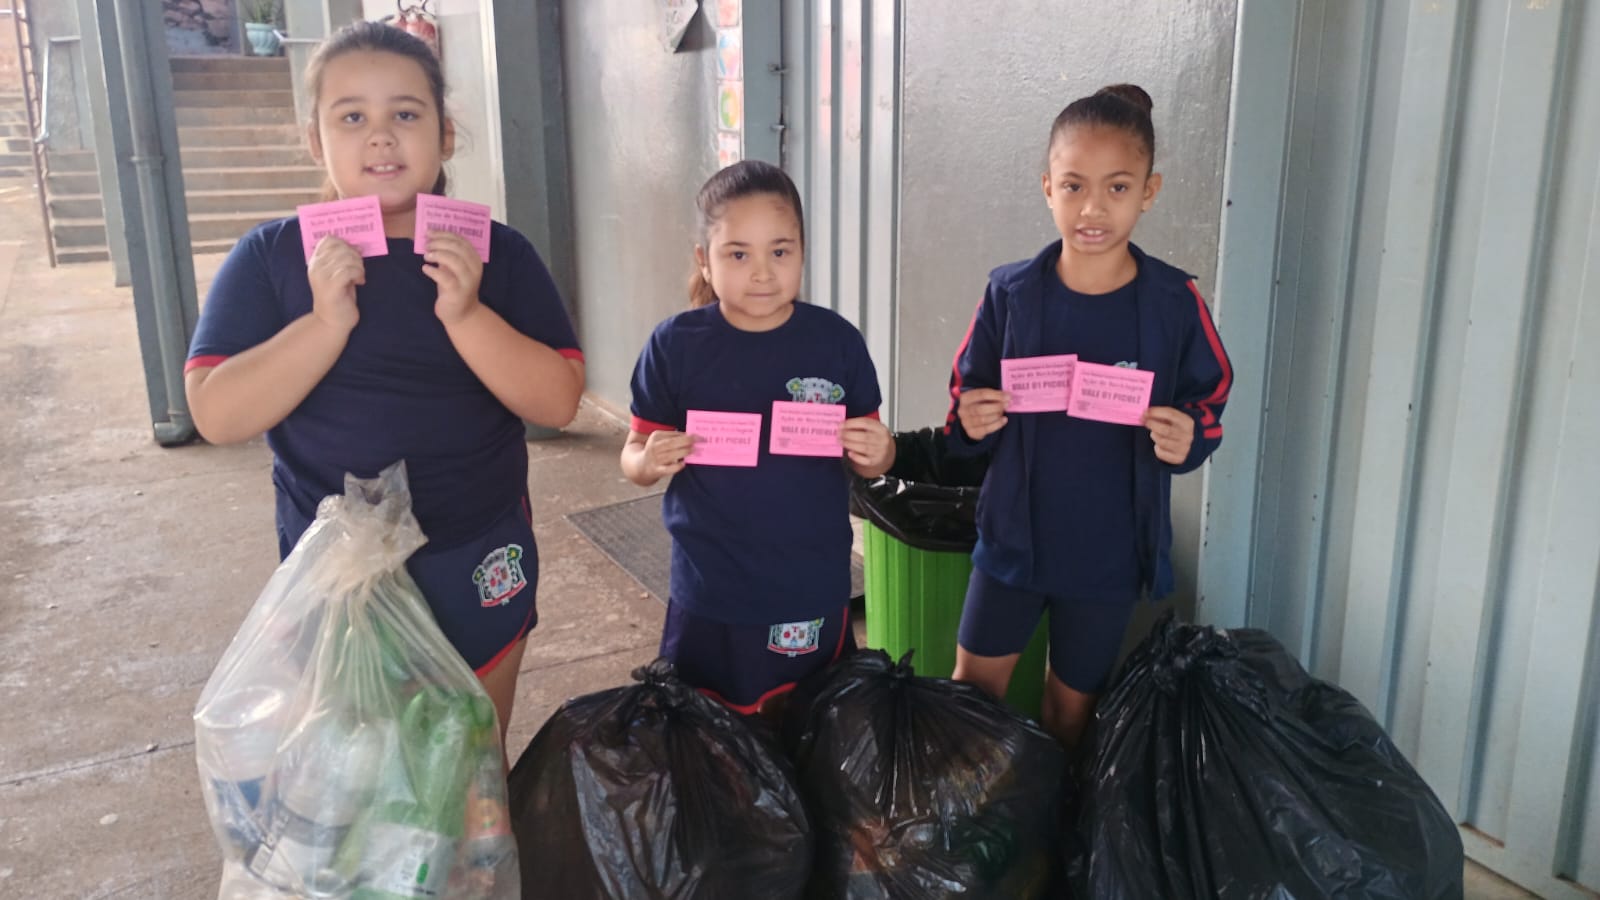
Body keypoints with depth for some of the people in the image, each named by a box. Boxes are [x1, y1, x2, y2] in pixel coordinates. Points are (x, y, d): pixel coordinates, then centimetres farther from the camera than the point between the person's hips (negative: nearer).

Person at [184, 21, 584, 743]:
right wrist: (327, 322, -24)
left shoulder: (496, 254, -3)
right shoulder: (269, 258, -4)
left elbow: (558, 401, -11)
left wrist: (466, 315, -25)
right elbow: (217, 414, -12)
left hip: (479, 572, 1)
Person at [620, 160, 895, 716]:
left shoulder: (837, 341, -5)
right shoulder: (676, 345, -7)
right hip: (709, 598, 0)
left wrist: (877, 454, -16)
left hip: (813, 596, 1)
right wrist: (650, 462, -20)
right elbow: (634, 456, 2)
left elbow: (867, 460, 5)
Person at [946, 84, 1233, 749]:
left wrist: (1188, 439, -20)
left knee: (1072, 702, 16)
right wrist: (969, 422, -19)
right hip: (1014, 535, 1)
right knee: (973, 687, 10)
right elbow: (966, 394, 3)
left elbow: (1210, 398, 1)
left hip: (1111, 547, -1)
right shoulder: (1011, 293, -7)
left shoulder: (1175, 302, -9)